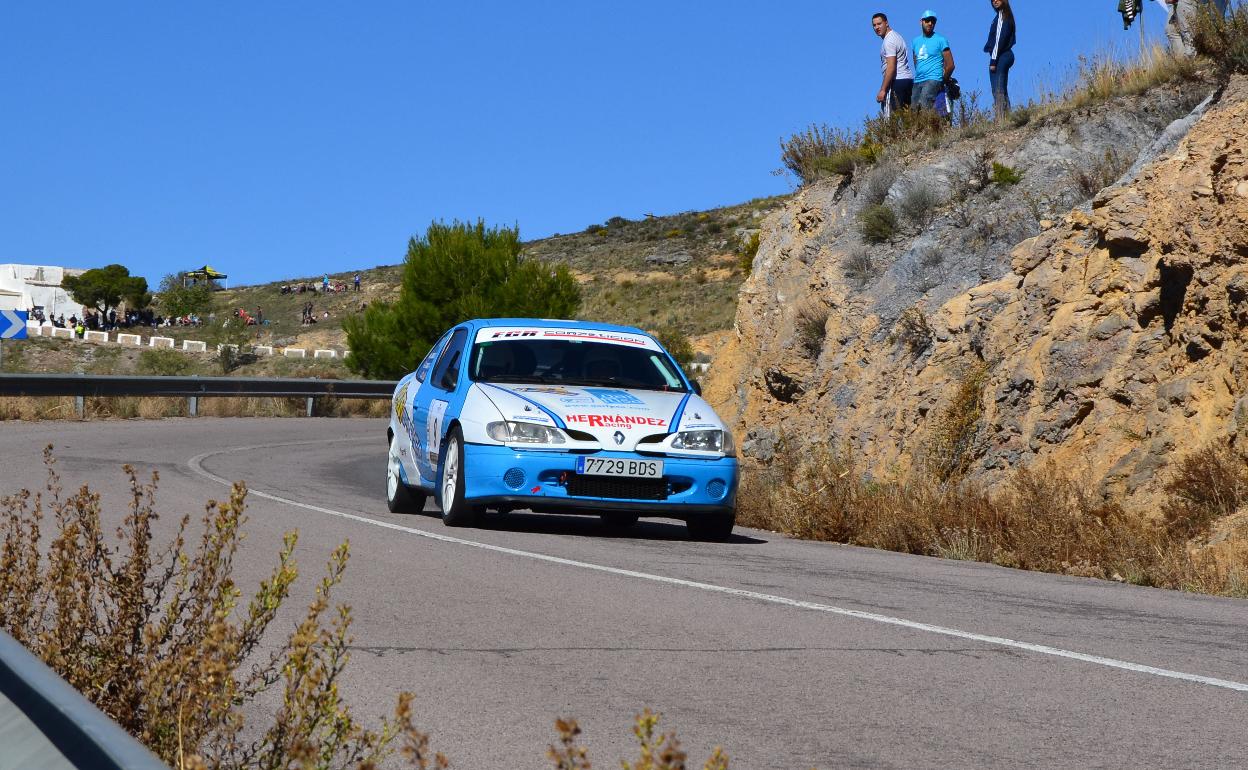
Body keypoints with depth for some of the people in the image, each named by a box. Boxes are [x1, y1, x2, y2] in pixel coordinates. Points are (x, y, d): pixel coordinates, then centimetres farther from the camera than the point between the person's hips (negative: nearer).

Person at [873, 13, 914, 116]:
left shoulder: (889, 41, -13)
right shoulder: (895, 36, 20)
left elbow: (891, 67, -21)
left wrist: (882, 90, -22)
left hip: (897, 81, -11)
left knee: (890, 117, -15)